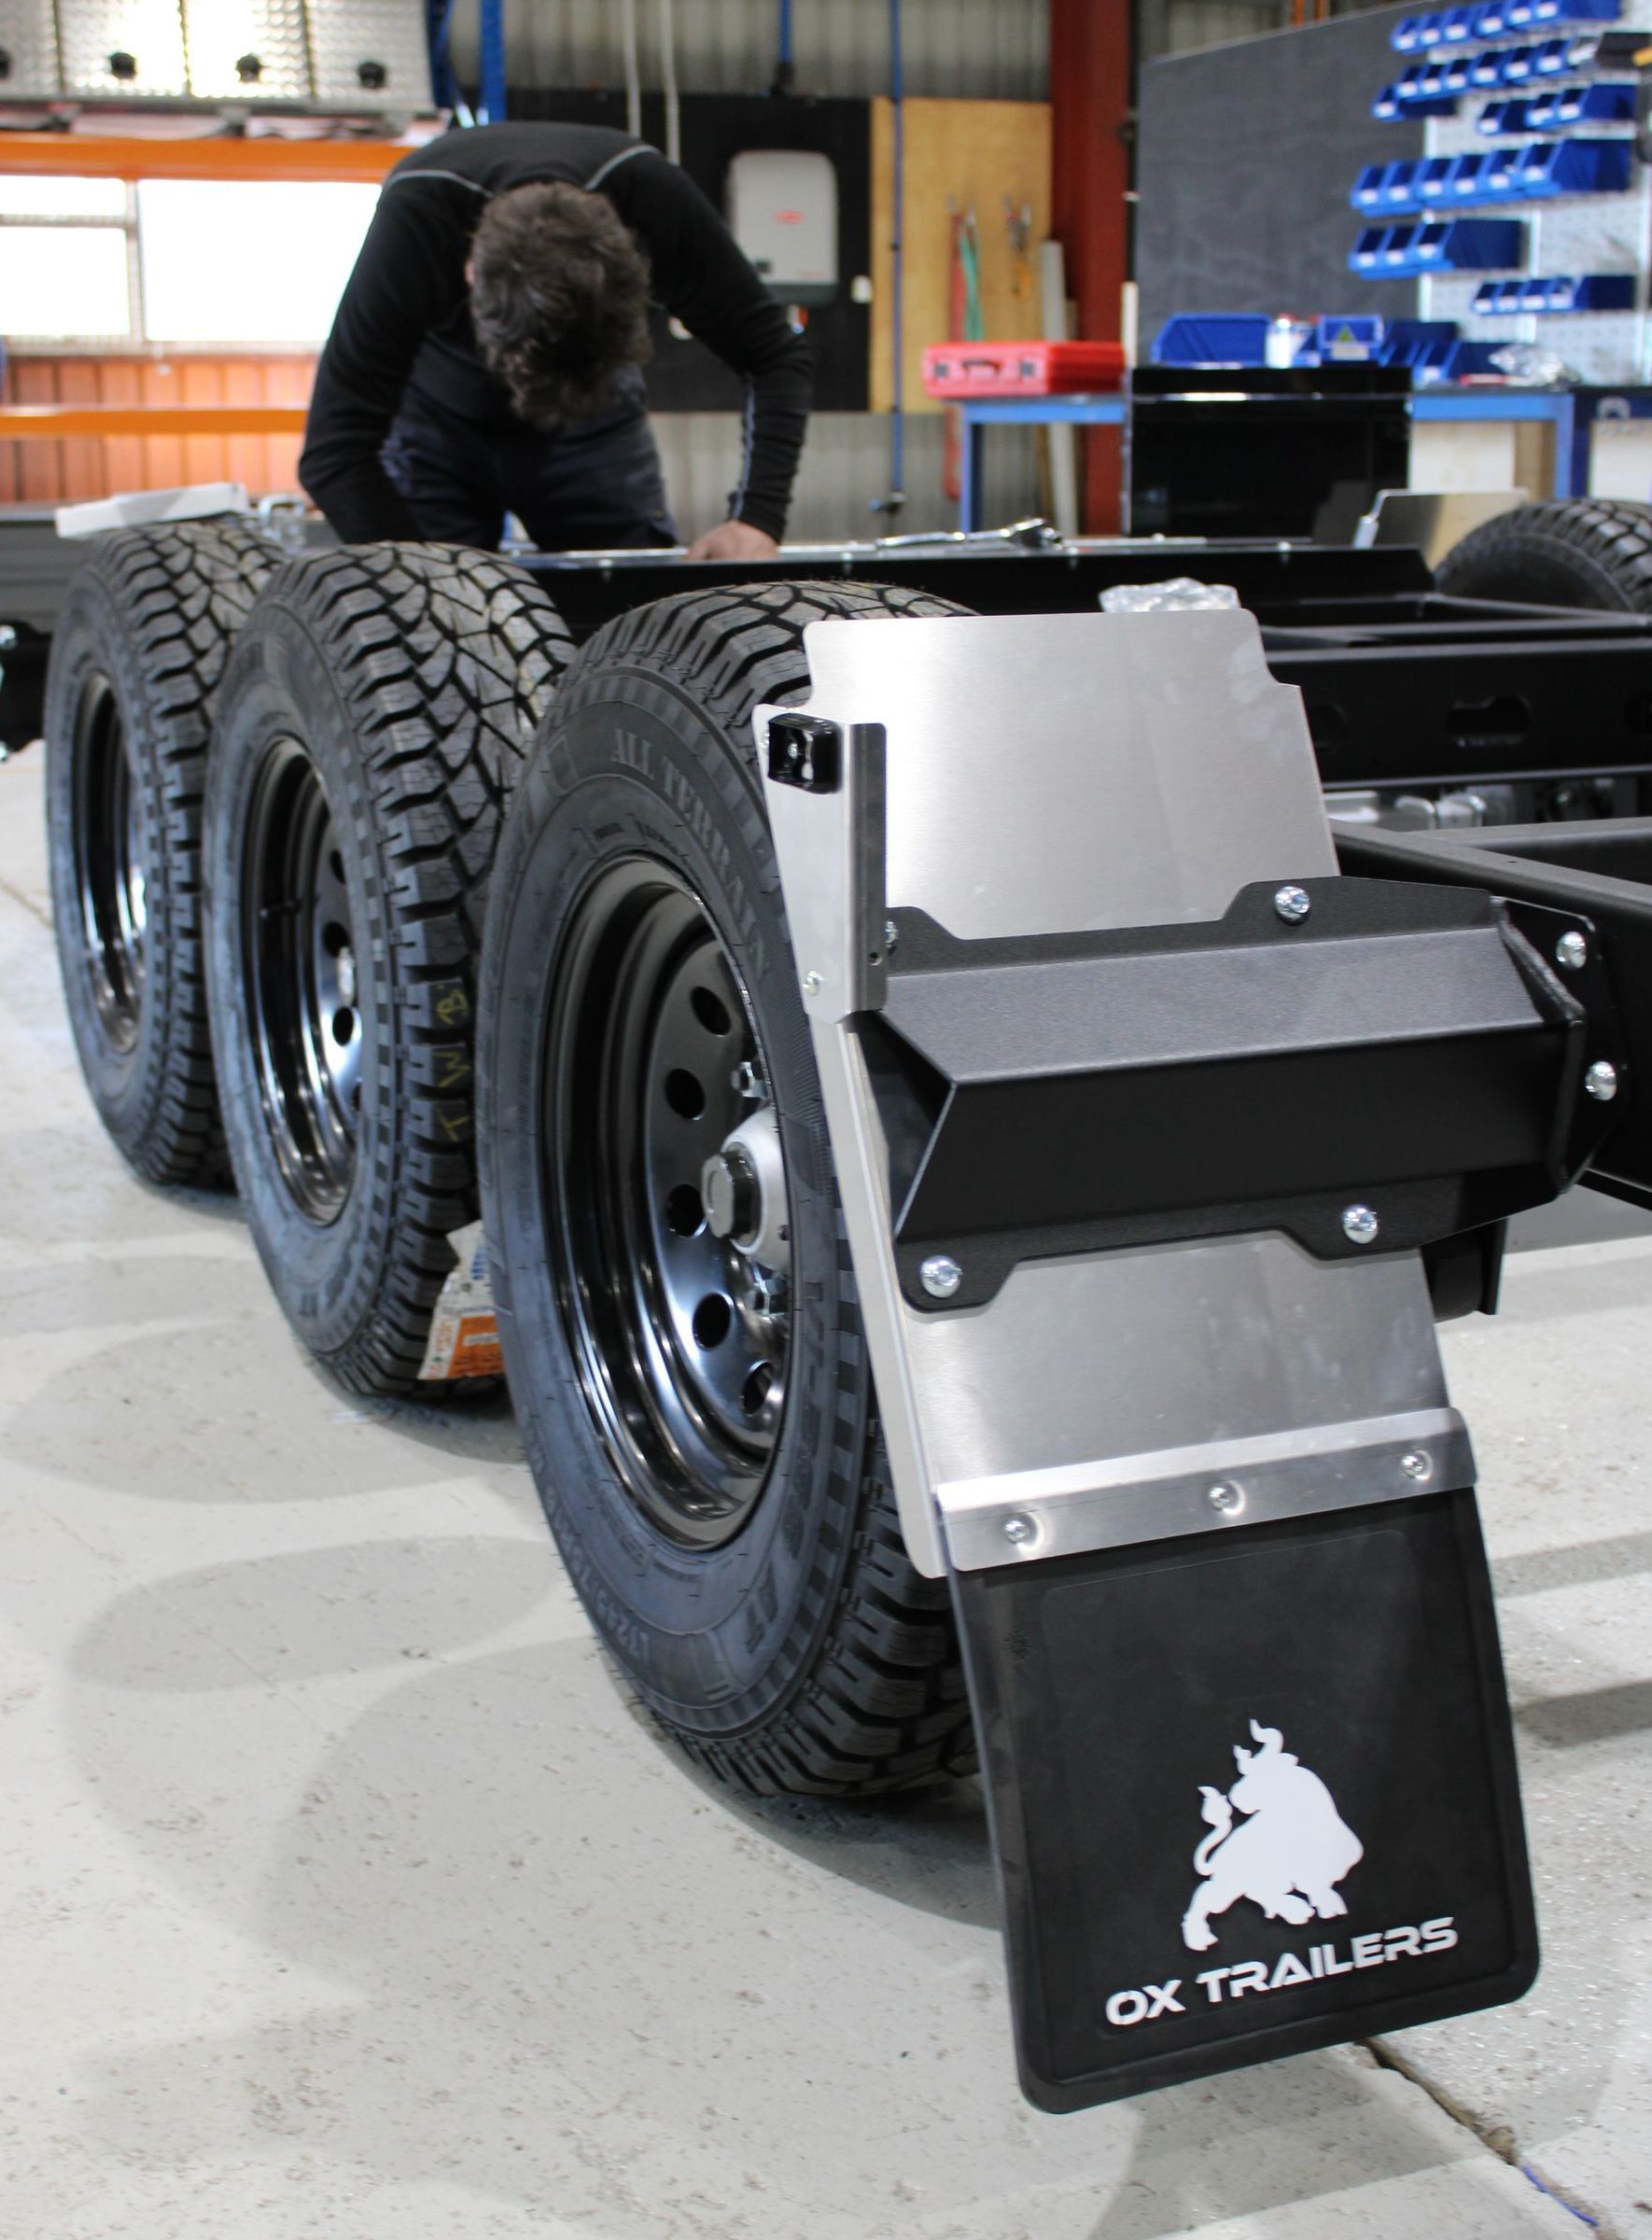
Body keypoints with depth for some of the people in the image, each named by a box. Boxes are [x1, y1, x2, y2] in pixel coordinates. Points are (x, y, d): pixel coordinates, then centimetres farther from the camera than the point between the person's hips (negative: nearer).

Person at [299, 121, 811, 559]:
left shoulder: (647, 189, -33)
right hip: (439, 418, -1)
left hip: (596, 422, 2)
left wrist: (756, 519, -36)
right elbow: (332, 452, -36)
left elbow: (775, 353, -22)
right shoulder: (417, 212, -38)